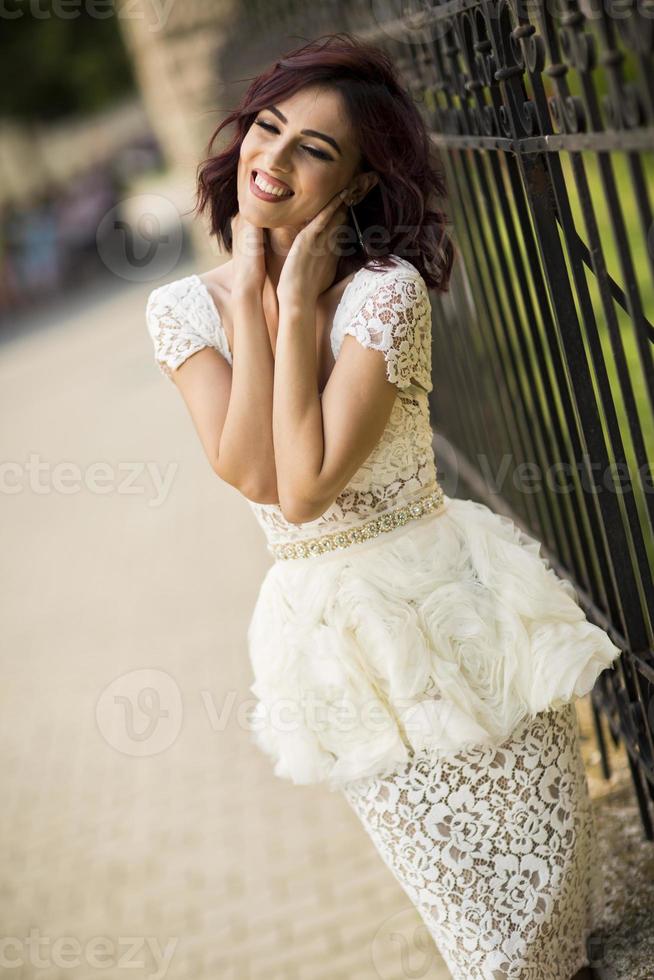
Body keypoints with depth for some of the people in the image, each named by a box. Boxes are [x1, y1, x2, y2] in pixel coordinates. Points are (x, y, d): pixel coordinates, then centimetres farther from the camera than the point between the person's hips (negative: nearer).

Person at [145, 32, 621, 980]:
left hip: (451, 604, -2)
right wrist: (252, 292, -18)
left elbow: (307, 487, -27)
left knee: (542, 869, 17)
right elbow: (252, 473, -21)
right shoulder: (183, 309, -6)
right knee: (464, 899, 21)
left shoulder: (385, 290, -18)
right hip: (330, 635, 3)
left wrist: (299, 306, -23)